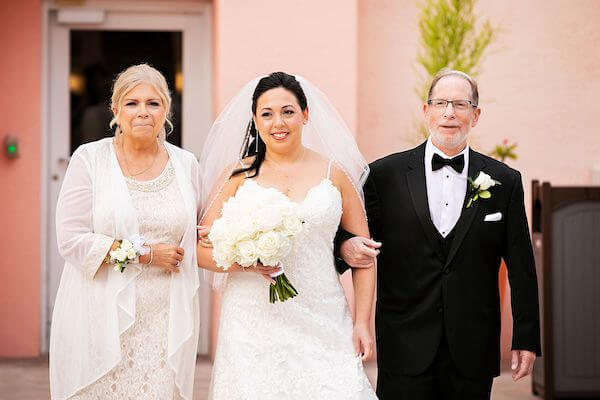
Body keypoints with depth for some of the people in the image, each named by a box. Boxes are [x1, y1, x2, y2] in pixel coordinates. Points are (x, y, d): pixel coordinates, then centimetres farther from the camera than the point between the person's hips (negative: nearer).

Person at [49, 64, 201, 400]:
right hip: (104, 321, -2)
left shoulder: (186, 164, 9)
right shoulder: (90, 158, -2)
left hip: (167, 323, 3)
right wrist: (145, 253, -12)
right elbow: (72, 240, -9)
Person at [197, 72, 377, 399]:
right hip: (254, 328, 0)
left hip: (322, 328, 0)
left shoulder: (333, 173, 7)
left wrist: (362, 323, 2)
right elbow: (202, 250, 1)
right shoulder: (237, 176, 5)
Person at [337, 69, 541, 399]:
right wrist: (345, 245, -16)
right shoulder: (385, 173, 2)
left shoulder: (504, 182, 5)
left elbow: (521, 268, 6)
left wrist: (526, 338, 4)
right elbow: (356, 236, 8)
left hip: (473, 349, 1)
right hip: (406, 348, -1)